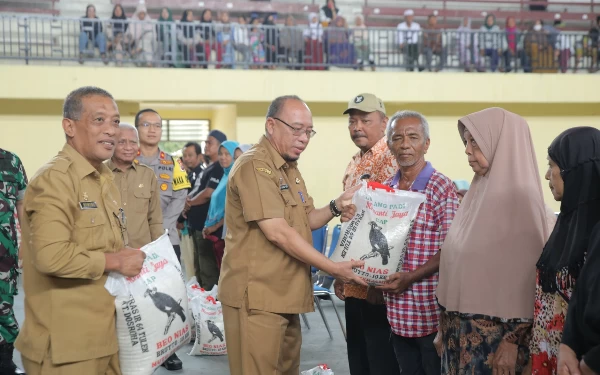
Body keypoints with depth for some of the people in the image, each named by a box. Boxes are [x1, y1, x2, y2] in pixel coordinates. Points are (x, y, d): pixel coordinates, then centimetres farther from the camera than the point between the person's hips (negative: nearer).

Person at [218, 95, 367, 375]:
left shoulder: (290, 169, 17)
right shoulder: (254, 166, -16)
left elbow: (307, 221, 20)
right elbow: (278, 232, -22)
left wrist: (335, 207, -1)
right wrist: (333, 268, -20)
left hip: (283, 295, 10)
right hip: (257, 296, -10)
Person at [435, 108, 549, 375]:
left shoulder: (520, 198, -13)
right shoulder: (478, 193, 8)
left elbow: (529, 274, -15)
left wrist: (513, 340, -17)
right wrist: (444, 325, 13)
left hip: (495, 334, -7)